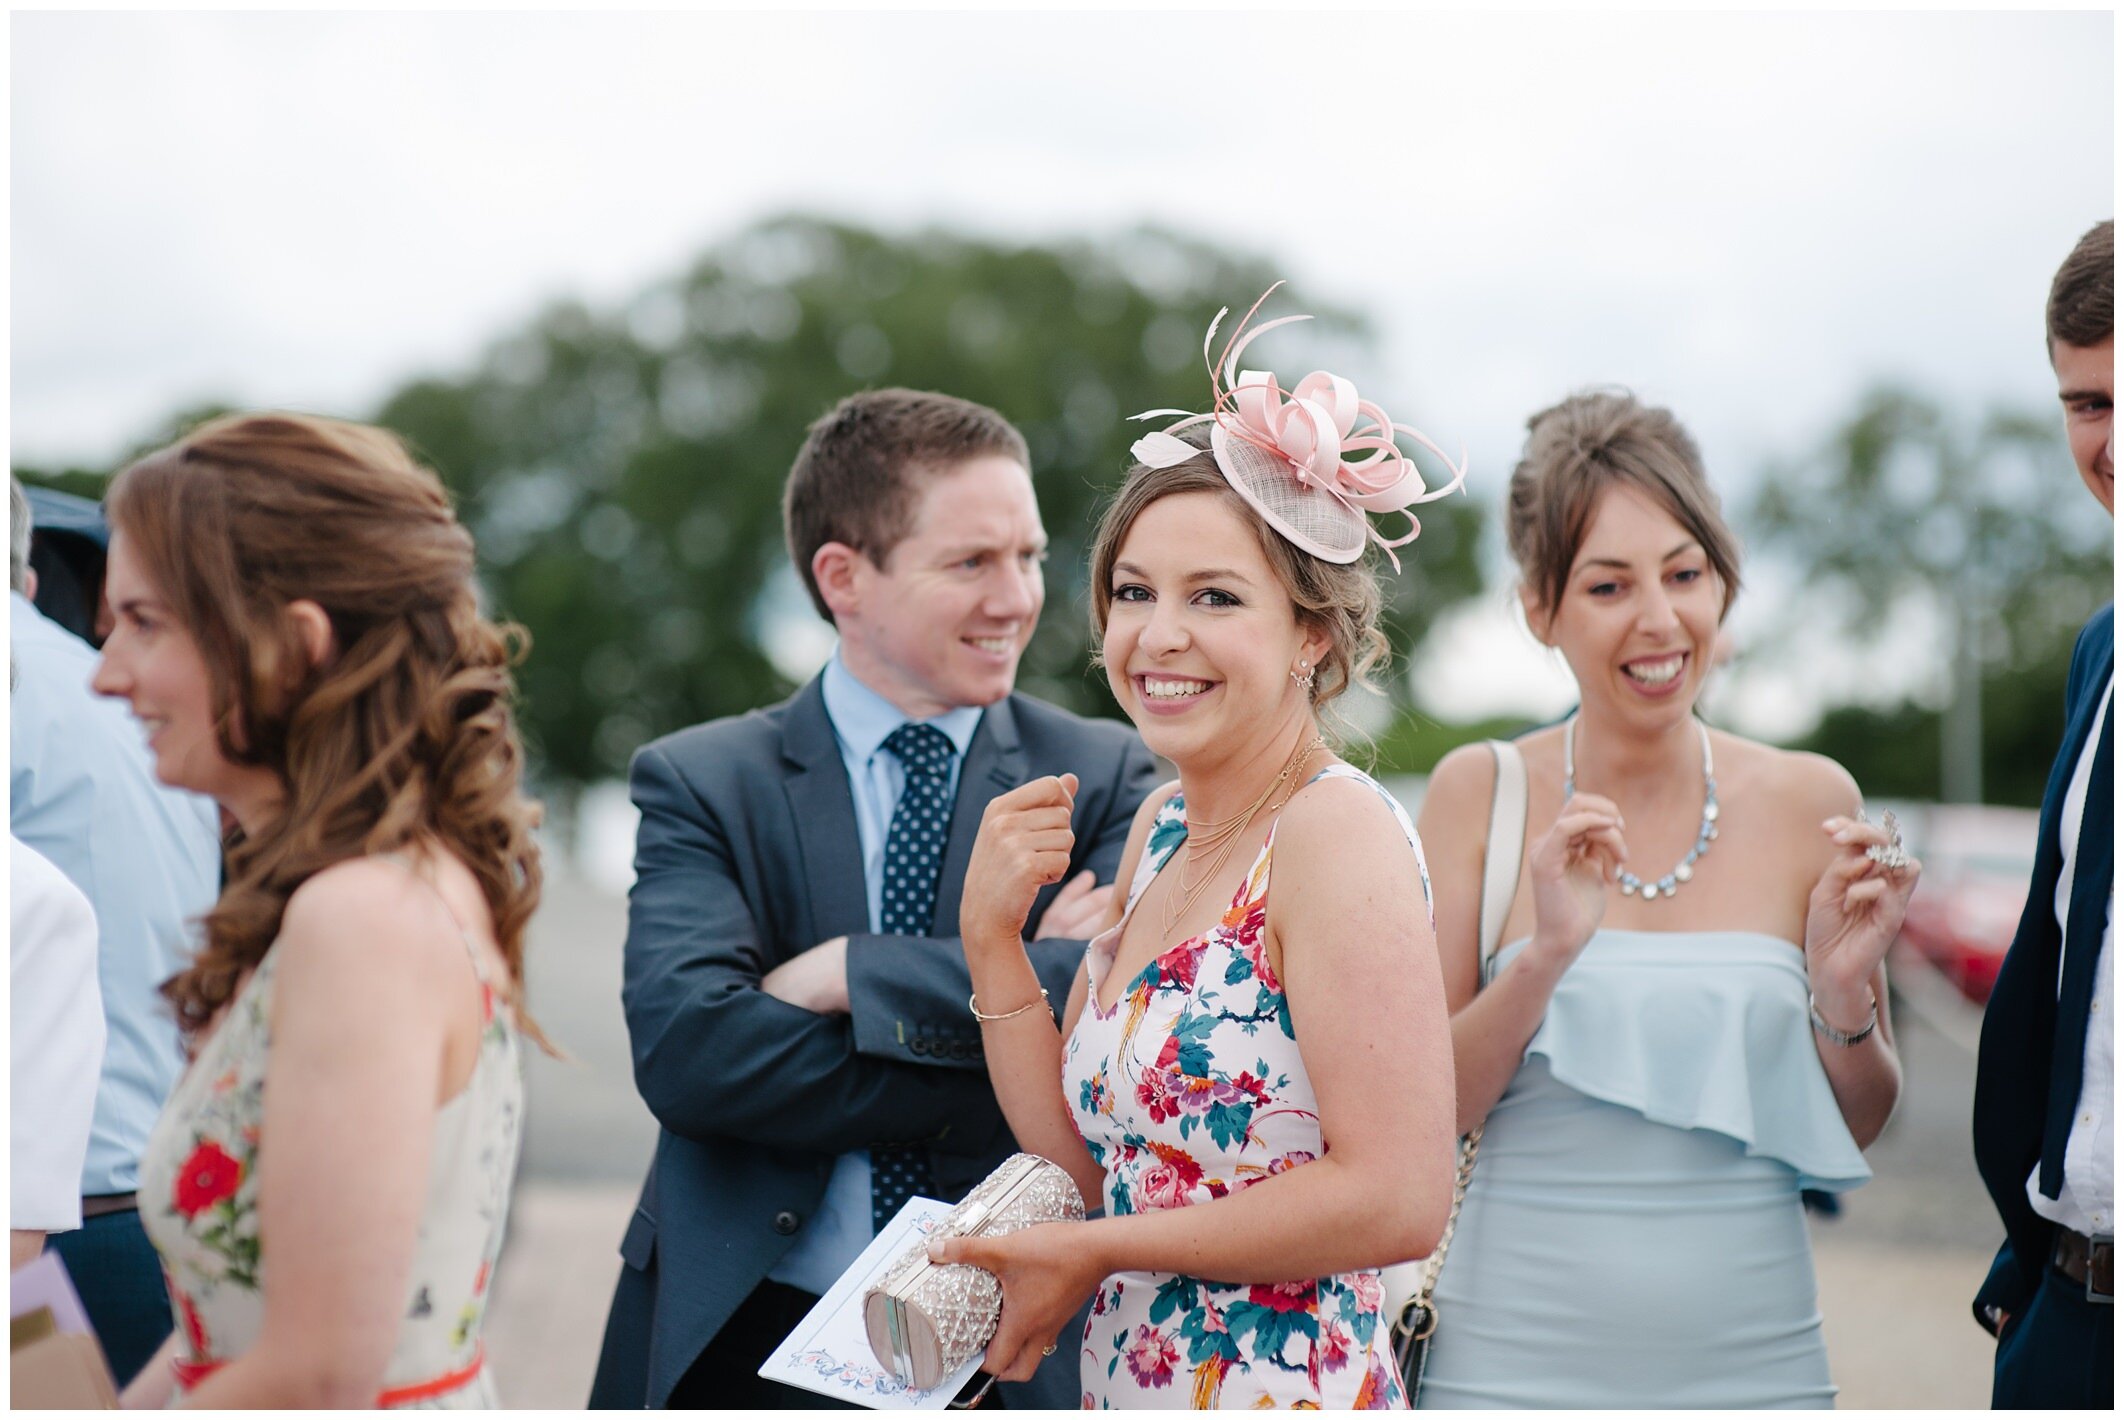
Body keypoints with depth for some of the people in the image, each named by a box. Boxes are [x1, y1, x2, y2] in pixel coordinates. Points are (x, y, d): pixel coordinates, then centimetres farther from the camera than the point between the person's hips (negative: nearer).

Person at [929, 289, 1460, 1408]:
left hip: (1279, 1390, -7)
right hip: (1124, 1384, 7)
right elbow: (1080, 1155, 6)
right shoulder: (1160, 827, 6)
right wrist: (991, 934, -6)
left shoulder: (1336, 830, -16)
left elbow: (1398, 1196, -23)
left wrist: (1091, 1254, -14)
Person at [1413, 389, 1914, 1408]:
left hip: (1753, 1360, 2)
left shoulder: (1808, 804, 0)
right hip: (1518, 1361, -1)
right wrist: (1547, 955, -19)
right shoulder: (1480, 793, -3)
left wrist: (1846, 998, -12)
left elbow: (1860, 1129, 7)